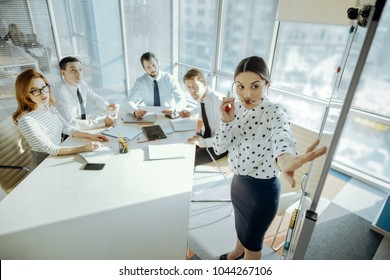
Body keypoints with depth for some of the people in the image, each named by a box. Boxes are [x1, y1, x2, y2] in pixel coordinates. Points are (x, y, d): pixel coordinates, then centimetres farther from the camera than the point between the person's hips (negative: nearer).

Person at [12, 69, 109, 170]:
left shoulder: (49, 107, -1)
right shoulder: (26, 120, -23)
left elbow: (67, 128, 7)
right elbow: (50, 149, -25)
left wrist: (90, 135, -4)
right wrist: (83, 148, -30)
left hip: (58, 156, 6)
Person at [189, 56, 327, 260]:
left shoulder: (274, 113, -24)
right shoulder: (237, 109, -5)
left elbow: (282, 137, -48)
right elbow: (218, 148, -6)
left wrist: (285, 159, -71)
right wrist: (226, 121, -24)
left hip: (262, 189, -6)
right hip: (238, 181, 6)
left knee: (252, 239, 18)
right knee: (241, 225, 32)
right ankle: (237, 252, 63)